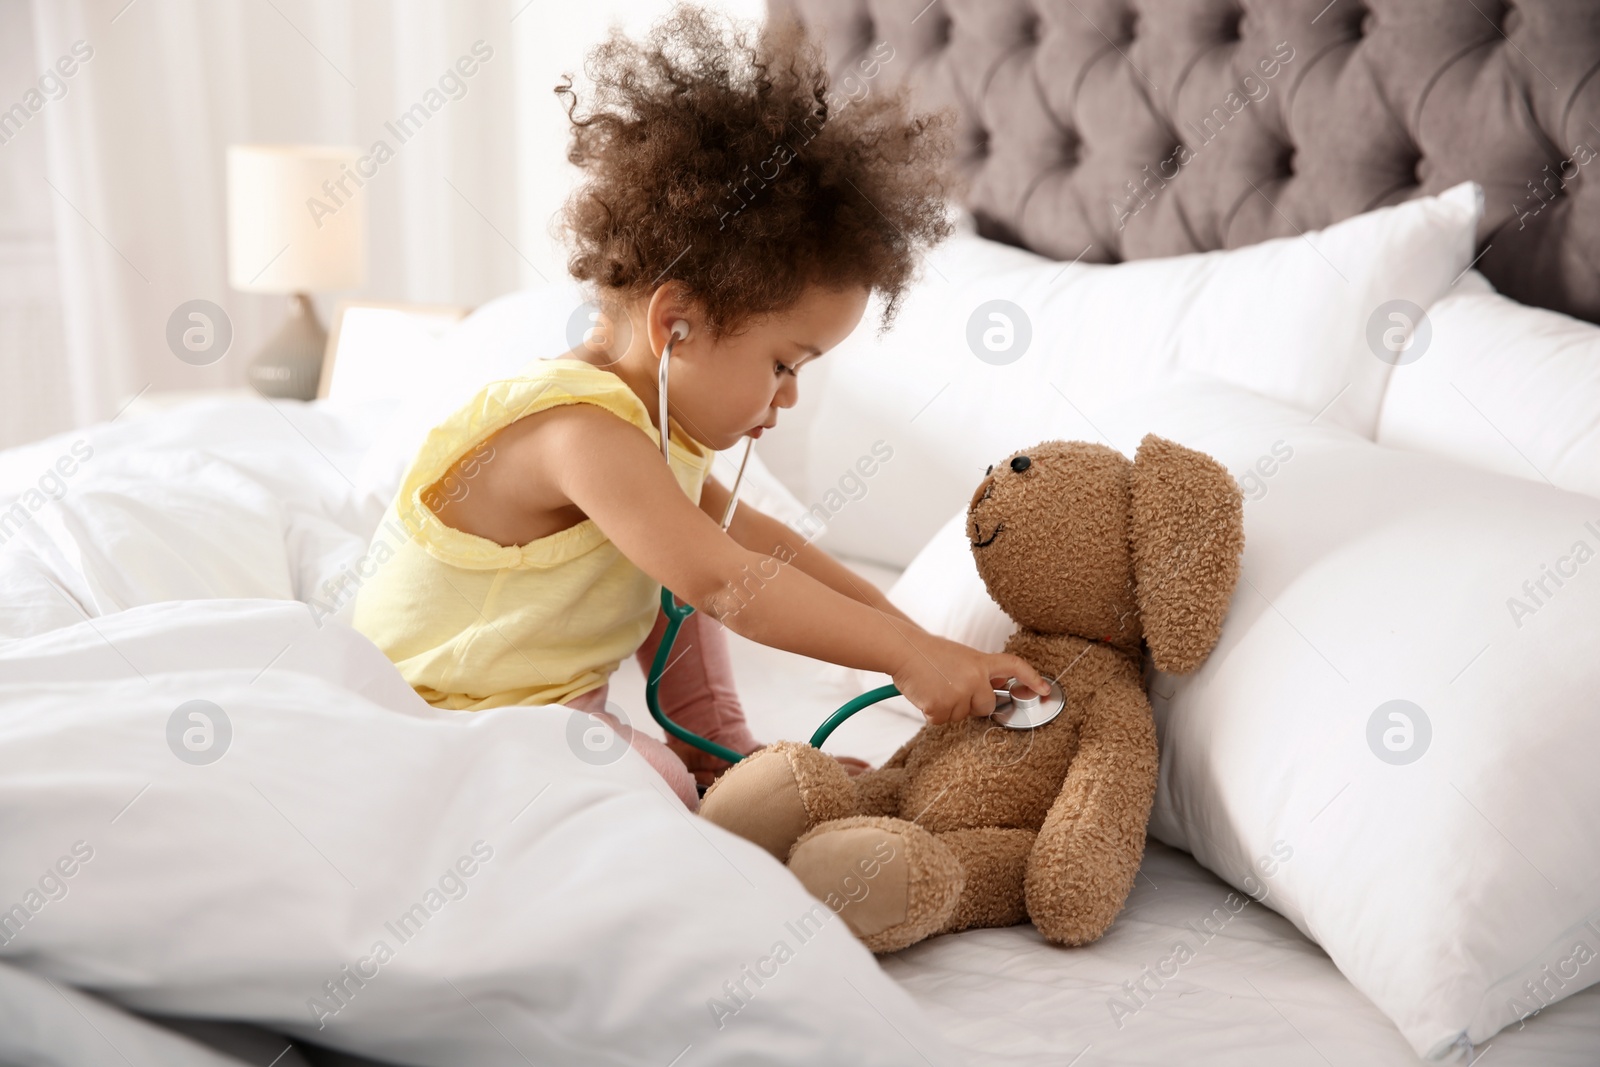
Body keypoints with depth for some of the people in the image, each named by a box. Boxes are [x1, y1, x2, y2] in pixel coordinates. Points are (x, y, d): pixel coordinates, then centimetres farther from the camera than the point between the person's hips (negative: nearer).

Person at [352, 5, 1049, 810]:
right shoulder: (583, 433, -30)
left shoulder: (647, 416, 3)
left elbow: (752, 539, 9)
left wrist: (900, 627, 3)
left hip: (551, 693, 10)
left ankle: (720, 747, 13)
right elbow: (725, 581, -35)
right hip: (443, 709, -10)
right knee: (659, 788, -31)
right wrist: (904, 652, -31)